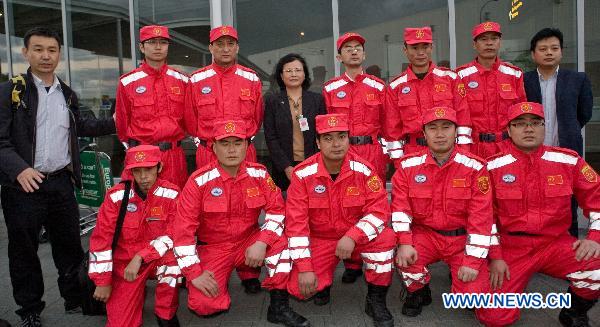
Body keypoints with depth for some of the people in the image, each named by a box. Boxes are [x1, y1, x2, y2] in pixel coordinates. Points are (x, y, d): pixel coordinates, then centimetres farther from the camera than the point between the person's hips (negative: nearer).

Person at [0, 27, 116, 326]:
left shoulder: (68, 94, 12)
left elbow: (79, 127, 27)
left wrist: (112, 123, 19)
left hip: (61, 182, 4)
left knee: (69, 245, 12)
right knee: (24, 250, 8)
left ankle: (75, 299, 28)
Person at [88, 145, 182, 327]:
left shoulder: (172, 194, -12)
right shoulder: (116, 196, -10)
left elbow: (172, 236, -14)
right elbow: (101, 239, -7)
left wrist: (140, 257, -24)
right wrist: (103, 281, -7)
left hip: (158, 260, 0)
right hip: (124, 263, 1)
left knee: (172, 255, -35)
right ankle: (138, 291, 23)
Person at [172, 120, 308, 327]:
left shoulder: (259, 174, -7)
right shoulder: (199, 181, -15)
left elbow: (277, 210, -5)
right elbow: (184, 228, -15)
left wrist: (262, 243, -22)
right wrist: (194, 273, -18)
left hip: (249, 242, 2)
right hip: (212, 248, -2)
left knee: (279, 241, -26)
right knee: (205, 305, -20)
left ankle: (279, 307, -11)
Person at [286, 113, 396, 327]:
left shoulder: (363, 170, -12)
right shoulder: (303, 174, -15)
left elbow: (379, 210, -14)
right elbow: (296, 223, -15)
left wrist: (352, 237, -31)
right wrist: (305, 268, -20)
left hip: (358, 238, 1)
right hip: (319, 240, 0)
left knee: (385, 237, -30)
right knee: (299, 288, -20)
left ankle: (376, 301, -7)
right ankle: (323, 279, 18)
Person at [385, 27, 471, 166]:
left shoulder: (450, 78, 5)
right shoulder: (395, 87, 3)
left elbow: (462, 116, 3)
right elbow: (393, 129, 5)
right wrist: (398, 162, 1)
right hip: (412, 157, 0)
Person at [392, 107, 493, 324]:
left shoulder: (474, 167, -9)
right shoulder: (408, 165, -4)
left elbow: (481, 217, -12)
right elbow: (400, 206, -7)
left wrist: (472, 261, -16)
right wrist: (404, 243, -22)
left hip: (463, 238, -1)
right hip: (424, 234, 1)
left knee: (473, 295, -15)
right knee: (404, 254, -29)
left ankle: (458, 272, 22)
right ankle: (418, 292, 5)